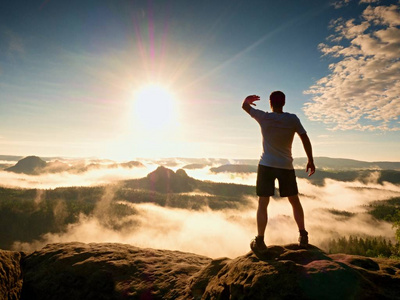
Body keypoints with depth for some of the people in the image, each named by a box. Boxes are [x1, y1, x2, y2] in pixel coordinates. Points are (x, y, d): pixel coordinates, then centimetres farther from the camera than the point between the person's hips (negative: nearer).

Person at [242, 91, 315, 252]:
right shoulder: (292, 119, -3)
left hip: (266, 165, -1)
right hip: (286, 166, 2)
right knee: (294, 201, 19)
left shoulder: (264, 117, -7)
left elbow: (244, 106, 7)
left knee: (262, 204, 4)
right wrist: (310, 161, 8)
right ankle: (303, 236, 24)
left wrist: (249, 98, 29)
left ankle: (260, 241, 4)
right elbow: (305, 139, -2)